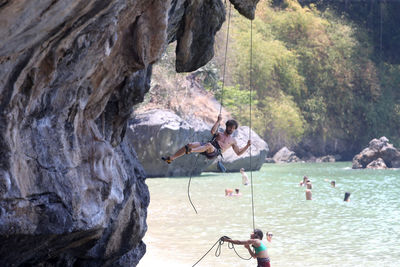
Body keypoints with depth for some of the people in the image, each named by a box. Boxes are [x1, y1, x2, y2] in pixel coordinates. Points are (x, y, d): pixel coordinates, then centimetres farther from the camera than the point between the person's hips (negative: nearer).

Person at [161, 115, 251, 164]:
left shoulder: (233, 141, 25)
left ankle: (190, 150, -64)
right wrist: (218, 121, 2)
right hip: (207, 148, 3)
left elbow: (238, 153, 25)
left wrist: (247, 146, 13)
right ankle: (170, 158, -21)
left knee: (209, 145, -40)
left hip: (215, 152, -3)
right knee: (190, 145, -20)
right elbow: (212, 131, 4)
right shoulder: (219, 134, 27)